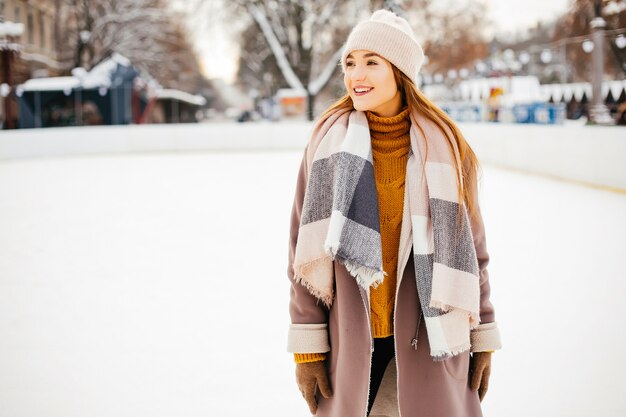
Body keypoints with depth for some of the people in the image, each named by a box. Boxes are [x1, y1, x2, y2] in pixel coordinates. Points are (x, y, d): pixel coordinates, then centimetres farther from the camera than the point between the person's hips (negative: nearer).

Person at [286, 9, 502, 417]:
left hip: (431, 337, 0)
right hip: (351, 338, 0)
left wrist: (483, 337, 4)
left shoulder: (443, 145, -2)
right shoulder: (328, 142, -2)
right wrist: (307, 343, -3)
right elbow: (305, 248, -1)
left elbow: (469, 244, 3)